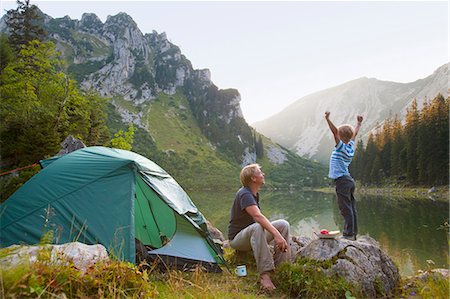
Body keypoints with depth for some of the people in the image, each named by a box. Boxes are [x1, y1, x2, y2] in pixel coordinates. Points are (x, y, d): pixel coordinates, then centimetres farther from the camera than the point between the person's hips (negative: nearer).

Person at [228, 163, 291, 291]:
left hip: (252, 234, 9)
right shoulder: (244, 194, -24)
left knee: (284, 224, -8)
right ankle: (264, 274, -39)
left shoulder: (254, 193, 6)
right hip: (237, 238, -8)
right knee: (257, 227, -41)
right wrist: (276, 234, -46)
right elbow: (258, 216, -39)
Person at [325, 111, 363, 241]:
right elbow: (354, 133, 27)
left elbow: (335, 132, -20)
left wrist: (328, 119, -28)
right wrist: (358, 123, 42)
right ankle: (353, 233, 17)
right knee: (351, 208, 11)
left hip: (342, 180, -9)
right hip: (349, 180, 9)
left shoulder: (341, 146, -9)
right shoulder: (351, 146, 11)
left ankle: (348, 234, -6)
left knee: (346, 208, -7)